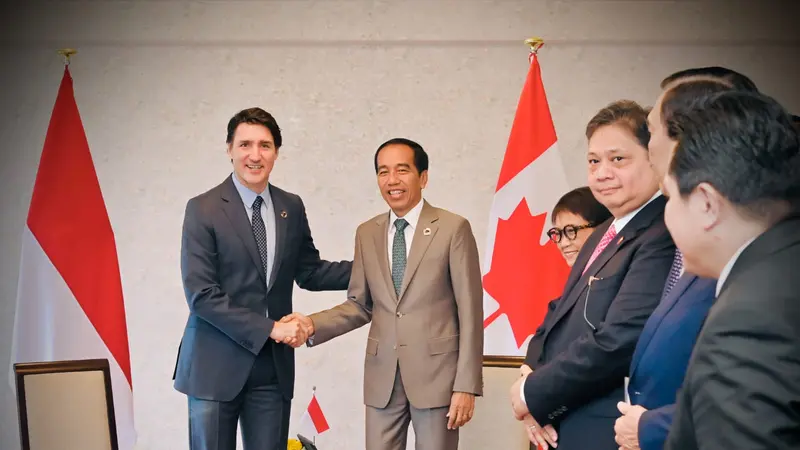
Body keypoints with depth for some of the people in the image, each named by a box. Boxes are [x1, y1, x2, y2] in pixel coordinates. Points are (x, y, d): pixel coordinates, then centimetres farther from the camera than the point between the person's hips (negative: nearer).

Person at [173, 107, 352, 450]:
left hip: (274, 367, 4)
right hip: (216, 366, -4)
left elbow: (309, 273, 15)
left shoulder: (292, 207, 7)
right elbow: (201, 295, -13)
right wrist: (268, 328, -16)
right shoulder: (203, 209, -8)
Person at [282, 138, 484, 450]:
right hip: (382, 375, 4)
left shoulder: (453, 228, -5)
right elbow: (360, 305, 12)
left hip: (436, 372, -3)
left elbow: (470, 312, -6)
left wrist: (466, 385, -10)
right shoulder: (366, 234, 8)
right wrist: (313, 324, -6)